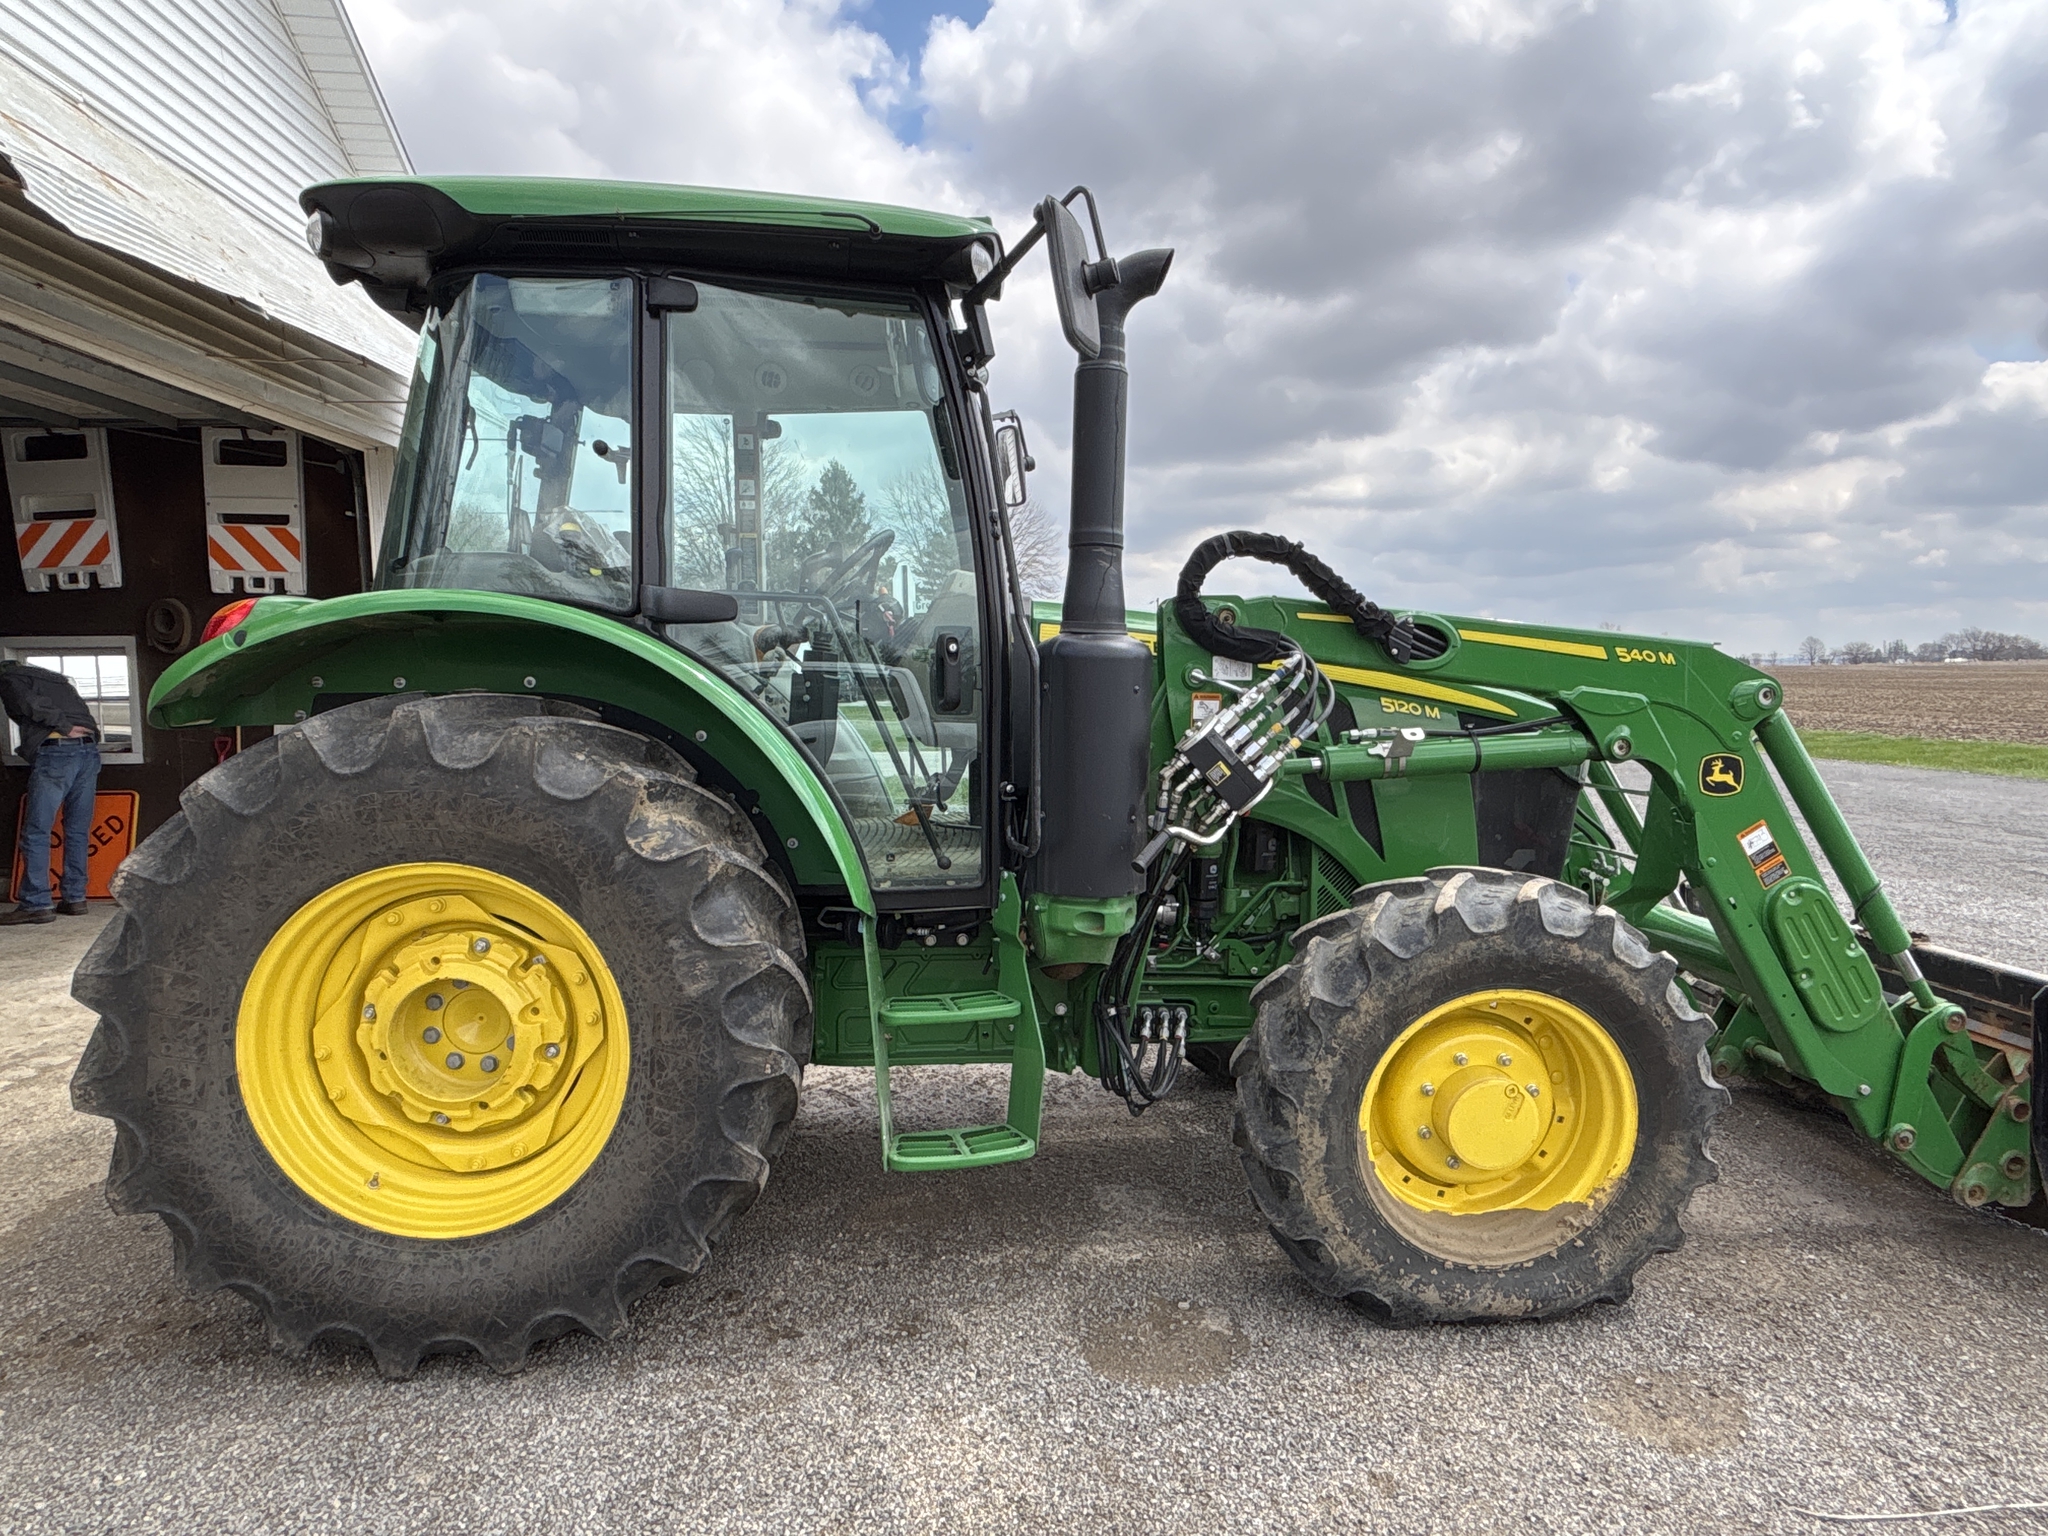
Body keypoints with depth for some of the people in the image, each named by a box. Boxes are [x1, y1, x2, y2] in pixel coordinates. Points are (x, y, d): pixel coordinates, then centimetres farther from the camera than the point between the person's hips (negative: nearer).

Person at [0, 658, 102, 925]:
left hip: (55, 751, -7)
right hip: (89, 749, 7)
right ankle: (75, 898, 11)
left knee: (36, 831, -4)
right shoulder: (57, 679, 32)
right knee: (77, 831, 10)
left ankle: (37, 903, -8)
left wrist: (64, 726, -5)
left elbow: (29, 703, -9)